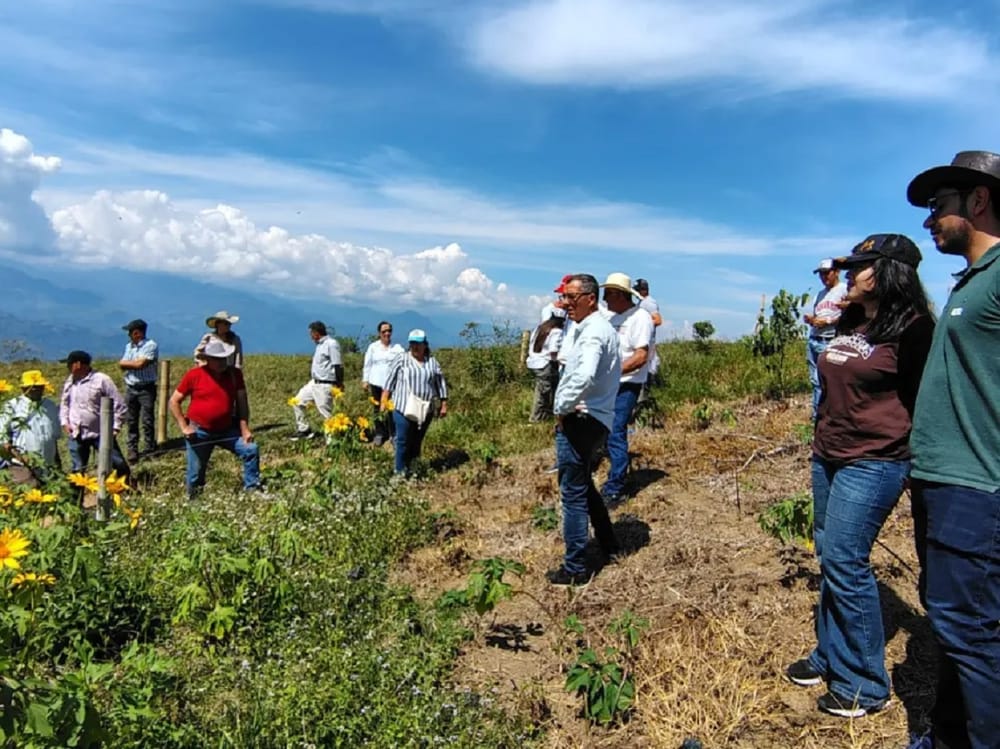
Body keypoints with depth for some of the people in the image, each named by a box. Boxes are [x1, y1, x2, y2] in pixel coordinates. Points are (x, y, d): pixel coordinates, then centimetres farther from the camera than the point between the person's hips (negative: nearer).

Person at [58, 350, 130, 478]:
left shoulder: (102, 380, -10)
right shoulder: (69, 381, 8)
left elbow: (119, 405, -9)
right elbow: (64, 404, 22)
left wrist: (115, 428, -12)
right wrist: (64, 422, 7)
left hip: (102, 434, -5)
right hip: (76, 435, 5)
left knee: (119, 465, -4)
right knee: (77, 470, 12)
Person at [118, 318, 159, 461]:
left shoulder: (151, 345, -9)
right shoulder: (129, 346, 15)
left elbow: (140, 364, -18)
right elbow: (122, 365, 9)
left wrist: (126, 364, -1)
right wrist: (134, 364, -9)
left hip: (146, 389, -6)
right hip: (130, 389, 7)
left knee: (147, 420, -5)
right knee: (131, 421, 8)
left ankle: (150, 450, 2)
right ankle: (132, 451, 14)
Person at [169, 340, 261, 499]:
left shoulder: (235, 374, 0)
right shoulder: (194, 375, -8)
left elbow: (242, 403, 2)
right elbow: (174, 401, -1)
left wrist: (245, 429, -8)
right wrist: (183, 426, -10)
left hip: (227, 430, 3)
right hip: (199, 432, -2)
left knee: (251, 449, -11)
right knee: (196, 472, 4)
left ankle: (252, 489, 1)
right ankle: (192, 499, 30)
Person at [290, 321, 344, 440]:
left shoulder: (331, 344, -16)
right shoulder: (320, 345, 12)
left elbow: (338, 365, -19)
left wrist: (339, 384, -21)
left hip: (325, 385, -10)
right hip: (314, 382, 10)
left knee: (326, 413, -4)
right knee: (298, 402, 15)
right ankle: (304, 430, 24)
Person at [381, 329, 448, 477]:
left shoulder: (433, 362, 9)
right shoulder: (401, 360, 1)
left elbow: (441, 384, 12)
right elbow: (390, 380, 2)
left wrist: (444, 404, 9)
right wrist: (384, 400, -3)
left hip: (425, 410, 3)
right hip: (404, 408, -3)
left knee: (417, 441, 10)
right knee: (403, 441, -2)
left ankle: (411, 469, 21)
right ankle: (400, 471, 8)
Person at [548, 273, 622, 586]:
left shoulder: (593, 332, -18)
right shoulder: (594, 328, 15)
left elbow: (584, 376, -36)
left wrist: (562, 408, -22)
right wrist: (565, 407, 11)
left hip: (580, 420, -10)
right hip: (592, 420, 11)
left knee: (573, 493, -2)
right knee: (584, 485, 25)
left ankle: (574, 569, 9)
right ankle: (608, 545, 40)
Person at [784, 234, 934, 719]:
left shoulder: (911, 329, -11)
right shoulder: (850, 324, 11)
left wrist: (912, 461, -7)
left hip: (873, 463, -8)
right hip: (827, 458, 8)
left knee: (844, 562, -6)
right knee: (829, 557, 14)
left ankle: (864, 684, 11)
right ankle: (830, 657, 29)